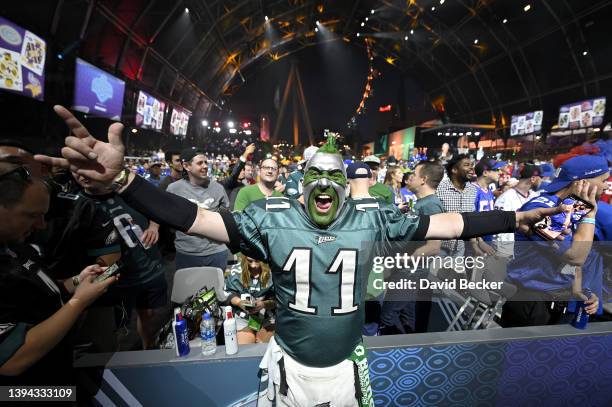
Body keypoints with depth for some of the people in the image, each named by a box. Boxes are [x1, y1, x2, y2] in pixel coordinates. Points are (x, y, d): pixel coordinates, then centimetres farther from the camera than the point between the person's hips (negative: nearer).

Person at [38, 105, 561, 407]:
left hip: (348, 365, 2)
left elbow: (440, 224, -8)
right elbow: (199, 219, -24)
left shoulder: (372, 217, -13)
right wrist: (121, 180, -34)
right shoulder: (272, 217, -18)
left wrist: (511, 219, -10)